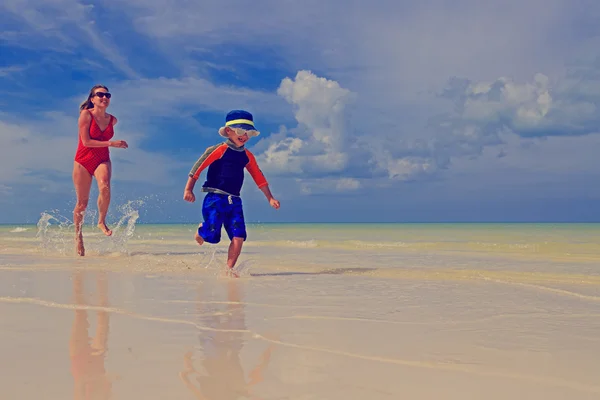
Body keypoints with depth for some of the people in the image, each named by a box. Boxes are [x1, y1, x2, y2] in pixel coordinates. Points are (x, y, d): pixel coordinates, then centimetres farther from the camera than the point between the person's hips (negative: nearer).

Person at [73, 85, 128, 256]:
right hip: (83, 160, -2)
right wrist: (111, 143, -17)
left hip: (102, 160, 2)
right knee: (82, 202, 1)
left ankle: (102, 221, -9)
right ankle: (78, 235, 21)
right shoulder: (86, 114, -8)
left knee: (105, 187, -30)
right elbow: (86, 141, -14)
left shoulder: (112, 120, 6)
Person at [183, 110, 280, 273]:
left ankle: (229, 268, 2)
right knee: (212, 235, -10)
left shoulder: (247, 156, 12)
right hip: (215, 198, -5)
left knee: (239, 237, -8)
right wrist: (188, 189, -12)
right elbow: (198, 166, -8)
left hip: (234, 201, 5)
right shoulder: (219, 150, -7)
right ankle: (201, 229, 27)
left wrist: (270, 198, 17)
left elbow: (259, 177, 19)